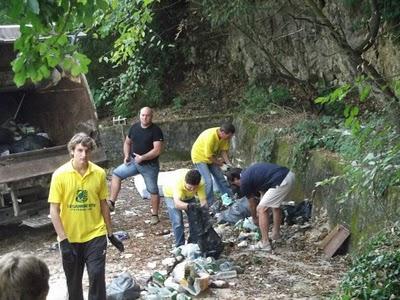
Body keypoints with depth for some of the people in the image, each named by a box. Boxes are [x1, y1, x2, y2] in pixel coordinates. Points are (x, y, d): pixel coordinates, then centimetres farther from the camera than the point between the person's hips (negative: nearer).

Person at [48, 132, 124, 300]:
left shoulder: (99, 173, -5)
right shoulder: (60, 175, -12)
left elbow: (103, 204, 5)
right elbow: (54, 210, -11)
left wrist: (110, 233, 9)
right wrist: (63, 240, -16)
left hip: (95, 235, 1)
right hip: (70, 238, 0)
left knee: (97, 276, -4)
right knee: (73, 281, 13)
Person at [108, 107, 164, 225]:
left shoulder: (156, 130, -16)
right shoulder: (134, 127, 1)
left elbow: (157, 150, -23)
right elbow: (127, 142, 15)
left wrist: (142, 157, -22)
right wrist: (126, 156, -1)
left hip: (149, 165, -5)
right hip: (134, 162, 5)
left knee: (153, 190, 4)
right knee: (116, 174, -7)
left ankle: (155, 215, 18)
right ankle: (111, 202, -8)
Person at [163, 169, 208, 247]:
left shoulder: (200, 183, -36)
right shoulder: (178, 182, -46)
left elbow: (203, 200, -36)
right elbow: (177, 203, -57)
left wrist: (204, 208, -58)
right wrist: (189, 206, -75)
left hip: (188, 196, 3)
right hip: (171, 194, -3)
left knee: (195, 219, -4)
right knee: (177, 222, -15)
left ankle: (194, 243, 14)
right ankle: (180, 246, 0)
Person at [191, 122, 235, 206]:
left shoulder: (225, 136, -16)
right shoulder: (210, 137, -38)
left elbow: (224, 150, -6)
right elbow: (209, 155, -28)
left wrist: (228, 163, -16)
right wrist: (219, 162, -13)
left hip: (212, 157, 7)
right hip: (200, 156, -7)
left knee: (220, 178, 9)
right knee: (208, 181, -14)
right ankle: (210, 205, -4)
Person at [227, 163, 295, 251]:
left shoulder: (244, 182, 3)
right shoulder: (250, 172, 26)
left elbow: (252, 203, 17)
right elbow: (263, 190, 39)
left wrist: (254, 218, 34)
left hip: (281, 182, -9)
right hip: (289, 175, 9)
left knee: (261, 210, 1)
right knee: (275, 203, 30)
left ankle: (265, 244, 3)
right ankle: (276, 233, 39)